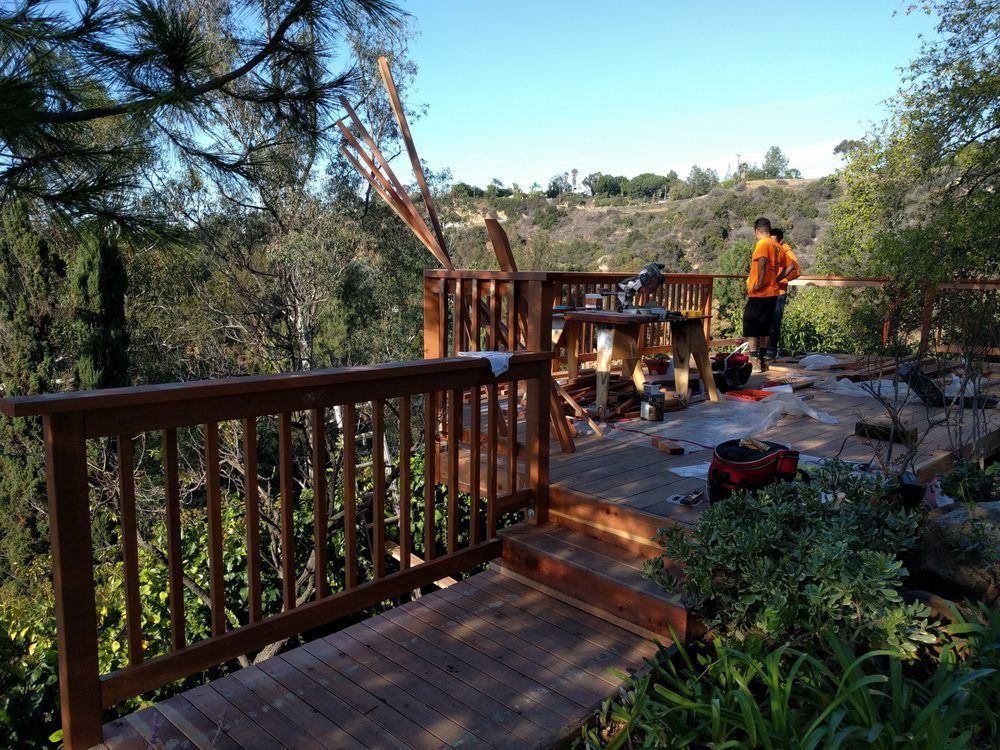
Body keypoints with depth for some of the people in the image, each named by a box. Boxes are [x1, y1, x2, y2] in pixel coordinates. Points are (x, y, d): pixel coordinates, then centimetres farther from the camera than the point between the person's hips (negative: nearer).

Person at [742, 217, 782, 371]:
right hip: (772, 293, 8)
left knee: (751, 329, -4)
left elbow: (761, 262, -28)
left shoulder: (762, 243, -10)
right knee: (764, 328, 15)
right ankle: (763, 359, 19)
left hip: (759, 294, -8)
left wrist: (759, 284, -26)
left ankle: (754, 360, -9)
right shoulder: (776, 246, 14)